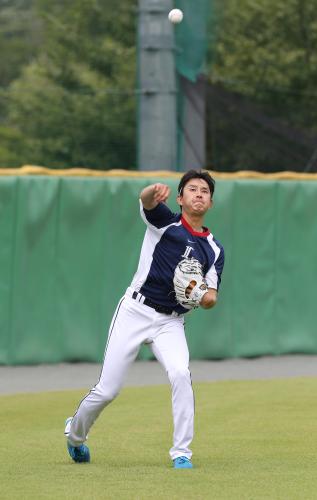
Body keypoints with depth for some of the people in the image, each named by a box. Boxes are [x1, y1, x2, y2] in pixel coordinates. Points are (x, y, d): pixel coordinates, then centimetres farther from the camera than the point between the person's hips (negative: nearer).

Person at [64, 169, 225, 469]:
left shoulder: (214, 250, 10)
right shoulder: (165, 222, -1)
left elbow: (211, 300, 10)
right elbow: (146, 200, -24)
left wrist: (202, 296, -16)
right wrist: (155, 191, -49)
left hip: (171, 323, 3)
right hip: (135, 312, -3)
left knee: (180, 374, -25)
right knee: (107, 390, -2)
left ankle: (181, 453, -18)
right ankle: (75, 433, 28)